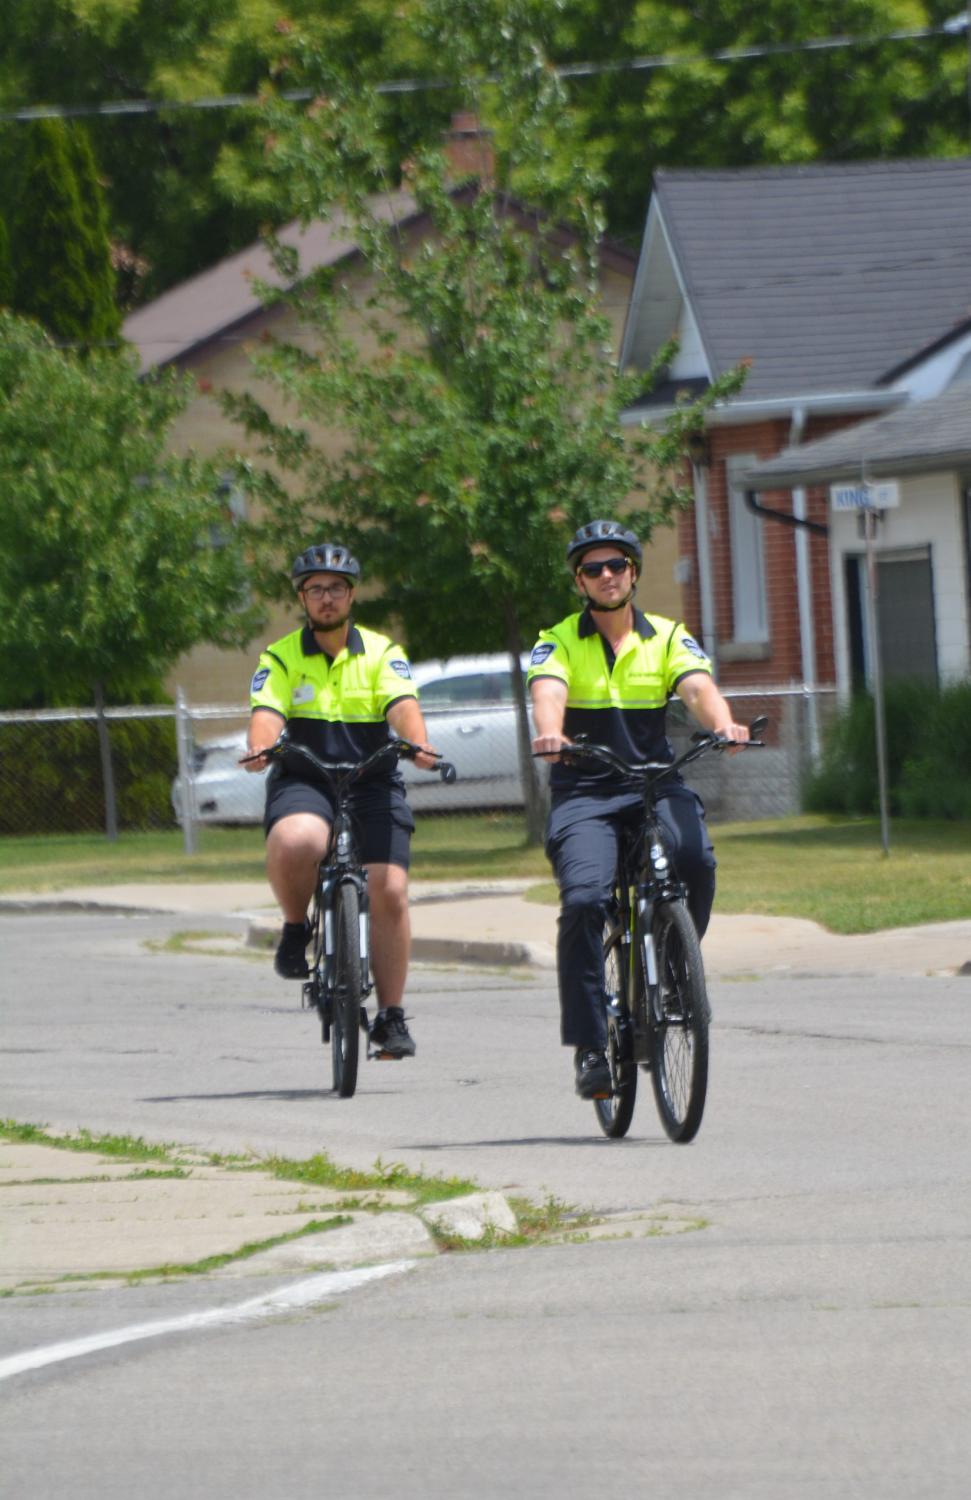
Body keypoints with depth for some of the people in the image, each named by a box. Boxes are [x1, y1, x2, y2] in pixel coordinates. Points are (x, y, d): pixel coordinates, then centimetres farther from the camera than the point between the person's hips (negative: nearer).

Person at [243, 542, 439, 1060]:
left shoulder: (382, 653, 5)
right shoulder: (281, 659, 5)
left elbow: (401, 705, -12)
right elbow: (267, 712, -10)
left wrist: (417, 744, -33)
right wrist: (260, 748, -33)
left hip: (372, 785, 1)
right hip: (304, 782, -1)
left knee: (389, 892, -12)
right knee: (295, 841, -36)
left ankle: (391, 1016, 1)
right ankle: (295, 929, -7)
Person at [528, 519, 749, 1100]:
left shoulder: (668, 638, 9)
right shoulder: (559, 642, 5)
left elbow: (699, 686, -10)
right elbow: (548, 691, -16)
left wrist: (723, 724, -33)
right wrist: (549, 732, -40)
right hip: (584, 793, -1)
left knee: (696, 862, -31)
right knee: (583, 899, -24)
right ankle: (589, 1046, -16)